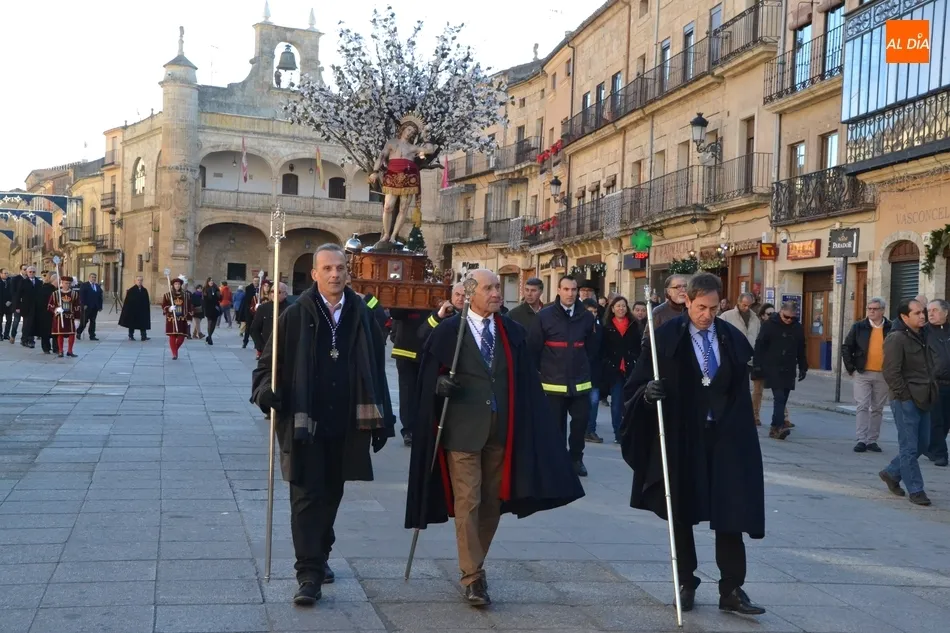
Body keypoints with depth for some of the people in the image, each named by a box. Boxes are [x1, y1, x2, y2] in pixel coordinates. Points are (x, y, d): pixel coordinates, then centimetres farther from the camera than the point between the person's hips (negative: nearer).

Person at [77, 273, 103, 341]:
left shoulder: (98, 286, 14)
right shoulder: (84, 285, -1)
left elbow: (100, 297, 12)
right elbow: (81, 296, -8)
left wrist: (100, 306, 6)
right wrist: (84, 305, -16)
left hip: (95, 307, 5)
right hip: (87, 307, -5)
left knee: (93, 321, 6)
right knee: (84, 321, -2)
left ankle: (92, 336, 7)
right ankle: (78, 333, 13)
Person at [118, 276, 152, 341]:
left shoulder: (144, 290, 5)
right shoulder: (131, 290, -5)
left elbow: (147, 301, 6)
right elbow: (127, 301, -8)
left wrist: (147, 309, 2)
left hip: (142, 310, 3)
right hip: (133, 310, -3)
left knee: (143, 323, -1)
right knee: (132, 323, 7)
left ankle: (144, 336, 1)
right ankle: (131, 336, 17)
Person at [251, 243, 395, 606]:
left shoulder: (362, 317, 4)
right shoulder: (295, 316, -3)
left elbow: (376, 372, 8)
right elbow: (270, 361, 0)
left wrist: (382, 420, 6)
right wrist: (266, 390, -20)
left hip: (346, 426, 3)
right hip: (304, 424, -3)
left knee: (331, 495, 16)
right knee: (307, 497, -3)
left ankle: (320, 555, 35)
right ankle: (309, 574, 0)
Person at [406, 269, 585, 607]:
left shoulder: (512, 332, 7)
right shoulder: (448, 331, -4)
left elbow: (525, 381, 7)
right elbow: (430, 374, 0)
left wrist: (524, 426, 2)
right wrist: (440, 384, -22)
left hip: (501, 429, 4)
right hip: (463, 428, -4)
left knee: (492, 502, 11)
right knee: (468, 501, -5)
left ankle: (473, 564, 28)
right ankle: (472, 576, 1)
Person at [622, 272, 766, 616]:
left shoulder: (733, 339, 4)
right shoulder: (664, 337, -7)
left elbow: (740, 391, 11)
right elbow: (636, 386, -7)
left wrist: (740, 433, 8)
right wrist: (648, 392, -29)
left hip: (724, 439, 2)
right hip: (681, 438, -2)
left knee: (731, 515, -1)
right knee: (681, 515, 9)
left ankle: (732, 590, 7)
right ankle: (686, 583, 23)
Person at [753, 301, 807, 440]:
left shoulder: (797, 327, 9)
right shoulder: (769, 325, -5)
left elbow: (801, 350, 17)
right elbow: (759, 346, -5)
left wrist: (803, 368, 16)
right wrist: (757, 366, -8)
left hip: (788, 370, 5)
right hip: (773, 369, -5)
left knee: (782, 399, 5)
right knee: (779, 397, -15)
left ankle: (775, 427, 12)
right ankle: (779, 426, -22)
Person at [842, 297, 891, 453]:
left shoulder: (891, 329, 0)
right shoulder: (859, 327, 1)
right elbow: (846, 347, 4)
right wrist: (850, 367, -2)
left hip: (883, 375, 1)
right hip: (863, 374, -1)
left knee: (877, 409, 9)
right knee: (862, 407, -4)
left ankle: (872, 440, 16)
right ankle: (861, 440, -4)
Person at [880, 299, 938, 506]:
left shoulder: (921, 337, 14)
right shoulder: (896, 339, -14)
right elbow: (891, 372, -18)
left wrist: (931, 391, 13)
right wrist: (906, 396, -17)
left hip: (922, 400, 9)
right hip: (905, 401, -9)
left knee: (922, 443, 14)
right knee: (909, 446, -2)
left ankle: (891, 473, 29)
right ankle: (915, 490, 5)